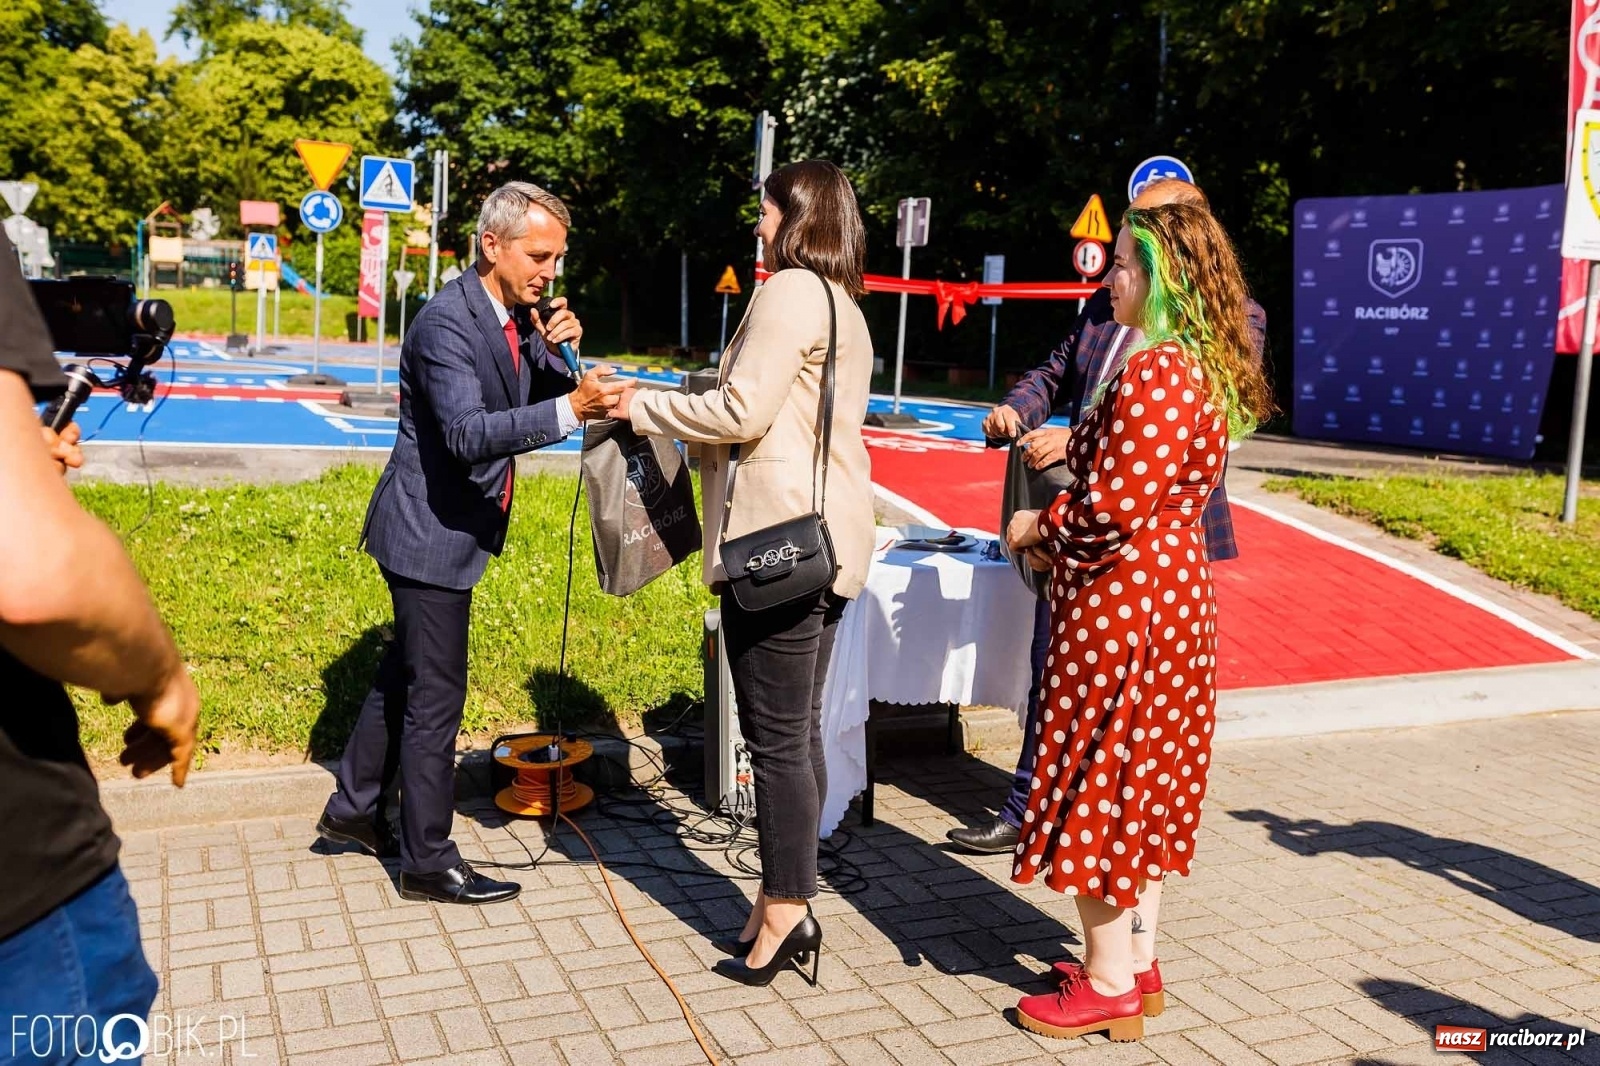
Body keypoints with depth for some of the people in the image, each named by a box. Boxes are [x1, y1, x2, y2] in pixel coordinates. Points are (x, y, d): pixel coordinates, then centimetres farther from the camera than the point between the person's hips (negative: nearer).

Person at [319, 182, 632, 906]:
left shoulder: (518, 316, 6)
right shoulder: (447, 321, -22)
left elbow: (540, 401, 7)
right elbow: (468, 434, -33)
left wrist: (555, 354, -13)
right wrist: (571, 408, -42)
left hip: (455, 527, 10)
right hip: (429, 531, -10)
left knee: (404, 673, 21)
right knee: (436, 697, -1)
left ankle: (354, 808, 37)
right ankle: (429, 862, 12)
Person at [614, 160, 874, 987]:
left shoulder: (792, 291, -9)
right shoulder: (845, 306, 21)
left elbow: (742, 412, -15)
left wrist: (643, 407, -3)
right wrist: (680, 421, 20)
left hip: (779, 539, -10)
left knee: (778, 738, -4)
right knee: (798, 732, 12)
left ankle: (785, 912, 3)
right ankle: (785, 901, 20)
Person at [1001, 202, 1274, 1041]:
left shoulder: (1152, 377, -21)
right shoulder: (1204, 373, 11)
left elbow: (1115, 509, -25)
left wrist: (1039, 527, -8)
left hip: (1121, 603, -10)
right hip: (1173, 591, 10)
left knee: (1095, 782, 1)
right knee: (1143, 782, 17)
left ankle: (1109, 986, 13)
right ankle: (1133, 954, 29)